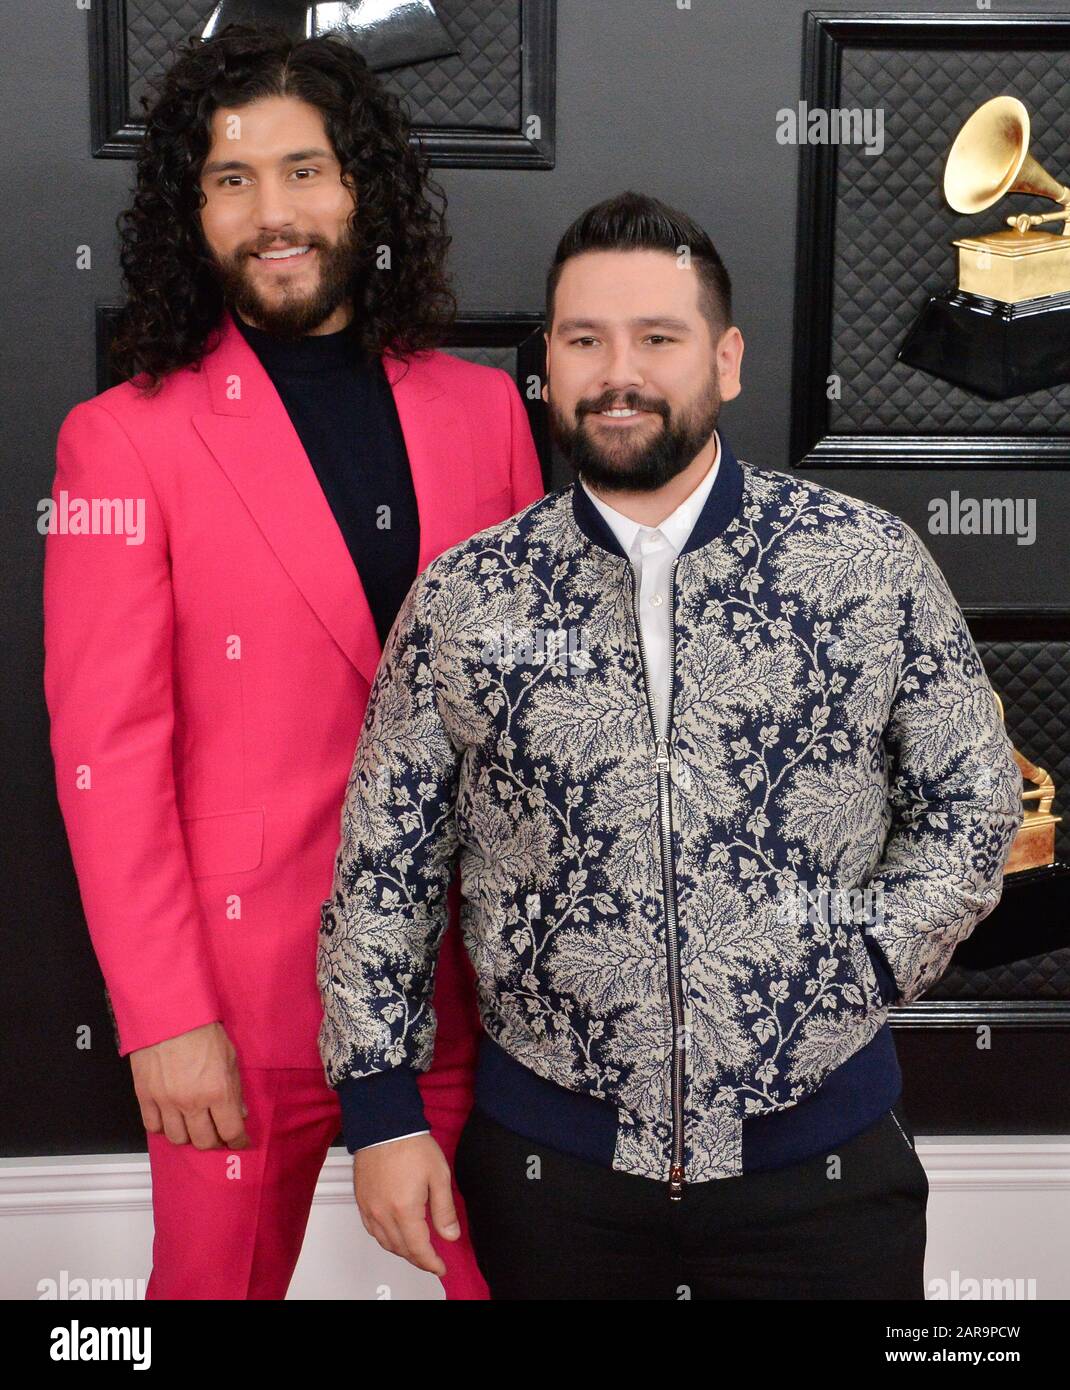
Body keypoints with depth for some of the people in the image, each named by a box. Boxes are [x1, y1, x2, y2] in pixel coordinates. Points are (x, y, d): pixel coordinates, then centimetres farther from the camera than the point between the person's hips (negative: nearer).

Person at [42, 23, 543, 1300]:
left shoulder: (481, 408, 4)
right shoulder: (123, 439, -6)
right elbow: (108, 752, -9)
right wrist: (163, 1015, -12)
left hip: (469, 962, 3)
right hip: (248, 989, -3)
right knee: (220, 1275, 15)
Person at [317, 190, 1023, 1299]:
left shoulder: (873, 563, -5)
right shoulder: (460, 598, -3)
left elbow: (971, 806, 3)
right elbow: (384, 867, 1)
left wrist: (858, 970, -8)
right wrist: (384, 1112, -1)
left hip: (823, 1149, 0)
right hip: (546, 1157, 1)